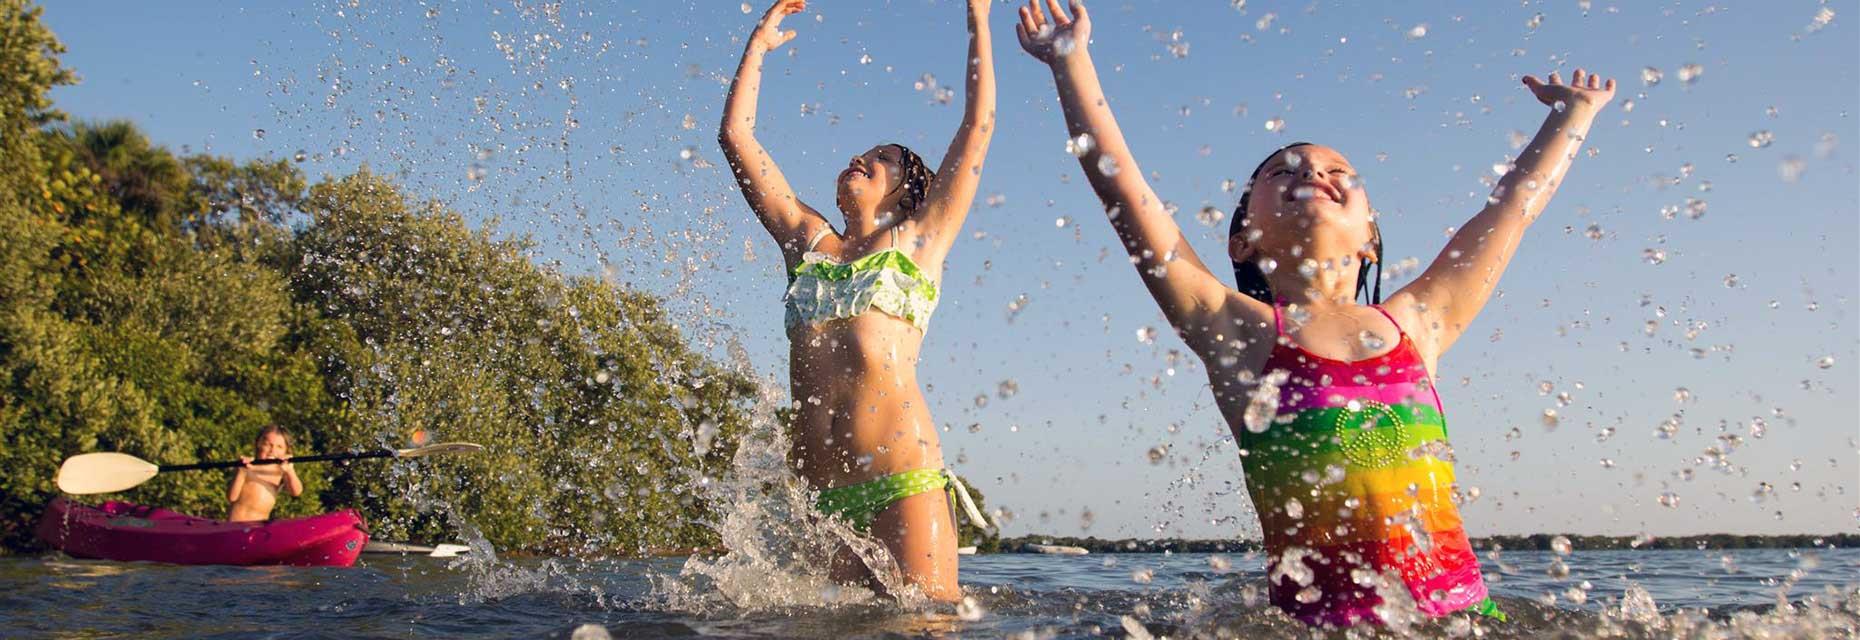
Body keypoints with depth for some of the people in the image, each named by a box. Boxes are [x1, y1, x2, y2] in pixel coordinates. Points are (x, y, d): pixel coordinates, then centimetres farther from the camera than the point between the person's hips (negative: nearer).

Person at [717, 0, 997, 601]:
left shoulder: (918, 241, 13)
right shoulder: (807, 240, 20)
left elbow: (978, 127, 13)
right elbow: (736, 134, 23)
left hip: (901, 478, -3)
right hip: (817, 490, 4)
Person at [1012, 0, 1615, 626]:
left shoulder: (1413, 323, 12)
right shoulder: (1240, 331, 2)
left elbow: (1516, 202, 25)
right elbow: (1120, 185, -1)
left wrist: (1575, 112, 38)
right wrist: (1071, 59, 1)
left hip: (1463, 610, 3)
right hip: (1323, 621, -2)